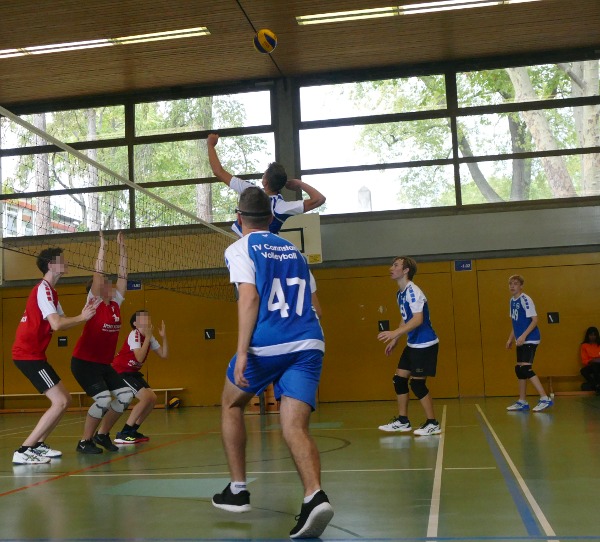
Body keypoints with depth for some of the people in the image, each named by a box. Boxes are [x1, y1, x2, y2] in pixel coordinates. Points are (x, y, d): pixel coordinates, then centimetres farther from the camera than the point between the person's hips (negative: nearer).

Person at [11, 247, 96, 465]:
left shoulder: (48, 290, 18)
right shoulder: (43, 289, -14)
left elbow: (61, 321, 16)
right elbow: (57, 324, -24)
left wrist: (82, 316, 0)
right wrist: (82, 318, -11)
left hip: (34, 354, 10)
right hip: (28, 355, -10)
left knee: (65, 399, 11)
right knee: (60, 402, -15)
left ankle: (38, 445, 17)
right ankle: (23, 452, -14)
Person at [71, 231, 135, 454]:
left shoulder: (115, 303, 5)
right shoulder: (94, 302, -10)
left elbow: (122, 275, 5)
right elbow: (98, 273, -19)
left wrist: (122, 247, 4)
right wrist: (102, 246, -18)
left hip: (104, 364, 7)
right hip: (84, 362, -7)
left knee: (126, 395, -3)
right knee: (103, 400, -20)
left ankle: (102, 435, 15)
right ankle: (84, 442, -1)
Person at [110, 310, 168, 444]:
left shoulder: (149, 337, 6)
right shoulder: (135, 334, -19)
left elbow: (164, 355, 4)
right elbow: (140, 358, -32)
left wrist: (164, 336, -6)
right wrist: (147, 336, -27)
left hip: (132, 372, 9)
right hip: (120, 371, -9)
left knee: (153, 398, 1)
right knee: (146, 397, -20)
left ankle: (132, 431, 12)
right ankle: (123, 434, -15)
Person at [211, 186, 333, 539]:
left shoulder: (240, 249, 5)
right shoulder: (294, 250, 23)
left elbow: (249, 297, -11)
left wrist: (242, 353, -15)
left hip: (266, 343, -4)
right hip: (308, 343, 4)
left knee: (232, 405, 21)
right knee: (295, 427, -3)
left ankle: (238, 490, 22)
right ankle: (315, 496, -28)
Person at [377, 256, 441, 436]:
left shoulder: (413, 291, -18)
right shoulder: (400, 293, 11)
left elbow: (418, 319, -29)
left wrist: (395, 333, -36)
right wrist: (395, 340, 20)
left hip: (425, 344, -9)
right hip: (412, 345, 9)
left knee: (417, 383, -5)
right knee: (399, 379, 9)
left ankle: (433, 424, 8)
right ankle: (402, 421, 20)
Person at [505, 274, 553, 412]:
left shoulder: (525, 300, -13)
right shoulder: (512, 301, 13)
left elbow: (534, 320, -17)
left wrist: (523, 336, -24)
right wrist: (510, 339, 18)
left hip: (530, 340, -9)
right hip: (521, 341, 9)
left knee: (525, 369, -15)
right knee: (519, 369, 11)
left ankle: (545, 399, -12)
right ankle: (522, 402, 20)